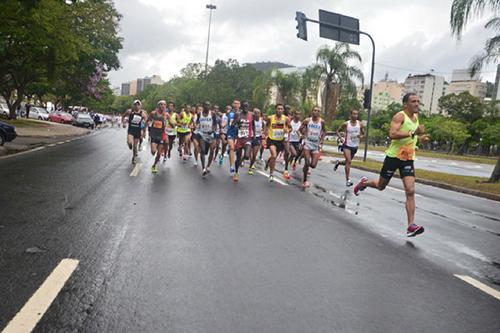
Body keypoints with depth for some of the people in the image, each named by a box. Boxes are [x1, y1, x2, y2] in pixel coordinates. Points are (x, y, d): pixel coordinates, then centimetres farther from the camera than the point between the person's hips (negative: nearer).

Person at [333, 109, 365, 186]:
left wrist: (361, 136, -14)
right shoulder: (346, 124, -8)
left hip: (355, 146, 4)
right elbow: (338, 131, 5)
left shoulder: (360, 124, -1)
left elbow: (363, 134, 10)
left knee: (348, 161, 17)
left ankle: (338, 162, 51)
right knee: (348, 161, -18)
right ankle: (348, 180, -16)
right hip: (347, 145, -4)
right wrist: (341, 138, -12)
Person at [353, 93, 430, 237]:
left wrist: (420, 138, 8)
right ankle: (364, 183, 47)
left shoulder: (416, 117, 11)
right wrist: (413, 133, -34)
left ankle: (411, 226, -12)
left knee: (410, 191, -10)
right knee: (381, 186, 12)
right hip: (393, 156, -5)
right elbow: (392, 134, -29)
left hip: (408, 159, 5)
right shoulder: (400, 116, -13)